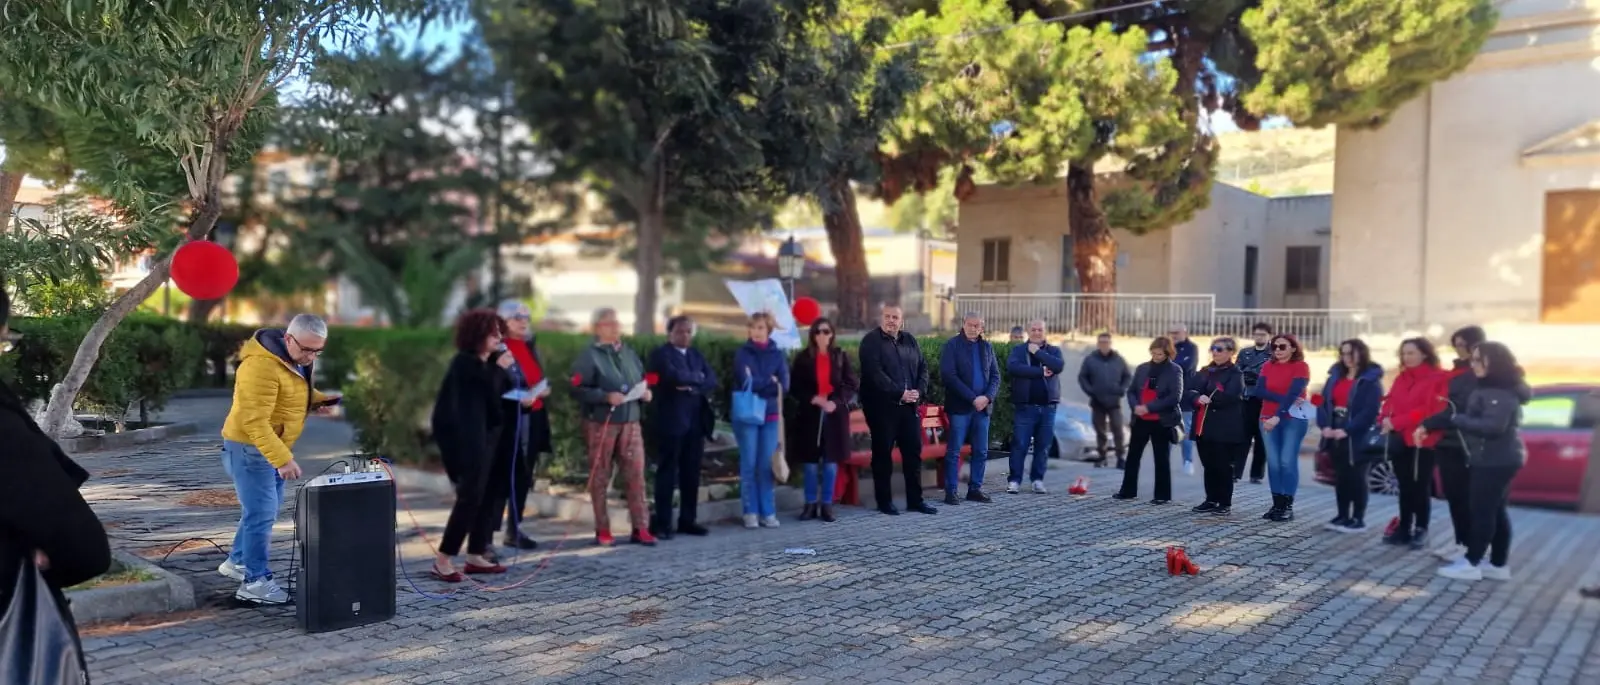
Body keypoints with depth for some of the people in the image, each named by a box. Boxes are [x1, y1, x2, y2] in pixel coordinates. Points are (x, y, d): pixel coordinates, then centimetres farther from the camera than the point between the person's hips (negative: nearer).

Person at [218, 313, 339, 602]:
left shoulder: (298, 359, 3)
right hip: (250, 447, -10)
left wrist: (320, 400, -2)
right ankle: (255, 582, 3)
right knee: (261, 512, -6)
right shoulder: (262, 365, -27)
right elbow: (255, 422, -30)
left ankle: (237, 562, 36)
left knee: (266, 508, 19)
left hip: (273, 446, 10)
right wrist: (283, 459, -34)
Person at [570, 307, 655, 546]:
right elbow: (577, 389, -14)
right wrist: (606, 397, -24)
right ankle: (602, 530, 14)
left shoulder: (629, 353, 14)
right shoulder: (588, 356, -7)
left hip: (630, 422, 5)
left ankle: (640, 528, 5)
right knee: (600, 477, 5)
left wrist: (646, 392, 0)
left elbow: (642, 381, 22)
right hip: (601, 423, -5)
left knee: (636, 474, 0)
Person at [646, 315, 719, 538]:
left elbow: (712, 381, 5)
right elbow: (674, 376, -20)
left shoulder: (696, 354, 18)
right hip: (671, 421, -6)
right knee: (667, 474, -3)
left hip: (696, 422, 6)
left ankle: (688, 520, 17)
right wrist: (697, 377, -5)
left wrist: (692, 385, -12)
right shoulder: (661, 354, -2)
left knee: (691, 474, 9)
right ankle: (662, 523, 1)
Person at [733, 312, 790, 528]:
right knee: (748, 465, 0)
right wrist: (770, 381, -5)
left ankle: (768, 512, 9)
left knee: (767, 465, 3)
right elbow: (745, 383, -13)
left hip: (770, 416, 2)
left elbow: (784, 385, -4)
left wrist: (757, 383, -11)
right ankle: (750, 512, 6)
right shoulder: (742, 353, 0)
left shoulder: (777, 354, 6)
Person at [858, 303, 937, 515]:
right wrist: (900, 393, -18)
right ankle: (884, 502, 10)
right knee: (883, 454, 2)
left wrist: (919, 391, -6)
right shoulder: (871, 341, -6)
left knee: (914, 452, 7)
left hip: (909, 407, 6)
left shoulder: (909, 340, 13)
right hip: (882, 407, -6)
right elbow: (875, 374, -16)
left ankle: (915, 500, 15)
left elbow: (923, 367, 12)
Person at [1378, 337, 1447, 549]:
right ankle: (1404, 529, 17)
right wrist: (1384, 420, -11)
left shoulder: (1438, 378, -7)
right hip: (1400, 439, 6)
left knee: (1421, 487, 1)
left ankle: (1421, 531, 9)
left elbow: (1431, 410, -16)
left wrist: (1396, 422, -18)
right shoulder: (1401, 378, 16)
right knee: (1405, 487, 11)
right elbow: (1390, 402, 12)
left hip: (1422, 440, -6)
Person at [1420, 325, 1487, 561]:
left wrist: (1427, 424, -18)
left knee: (1463, 496, -3)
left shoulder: (1478, 375, -13)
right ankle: (1459, 539, 22)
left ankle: (1468, 545, 3)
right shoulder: (1459, 372, 16)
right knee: (1453, 494, 13)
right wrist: (1429, 426, 6)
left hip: (1461, 444, -9)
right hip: (1448, 441, 9)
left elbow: (1460, 409, -21)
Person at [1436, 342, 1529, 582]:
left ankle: (1471, 563, -3)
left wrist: (1458, 420, -17)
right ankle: (1499, 565, 16)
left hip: (1495, 461, -10)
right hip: (1497, 459, 10)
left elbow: (1493, 426, -27)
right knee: (1496, 511, 11)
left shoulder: (1500, 393, -18)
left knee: (1482, 511, -7)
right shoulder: (1491, 389, 16)